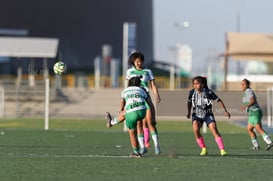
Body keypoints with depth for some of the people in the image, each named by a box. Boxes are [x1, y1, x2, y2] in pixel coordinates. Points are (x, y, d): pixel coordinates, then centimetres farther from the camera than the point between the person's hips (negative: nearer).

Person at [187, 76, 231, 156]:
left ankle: (222, 150, -15)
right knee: (195, 130, -23)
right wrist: (189, 112, 17)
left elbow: (219, 100, -7)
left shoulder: (208, 92, -17)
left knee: (214, 130, -19)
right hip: (196, 115, 2)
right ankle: (204, 149, -8)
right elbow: (189, 102, 14)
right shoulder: (192, 92, -8)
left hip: (208, 115, -2)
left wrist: (225, 111, -11)